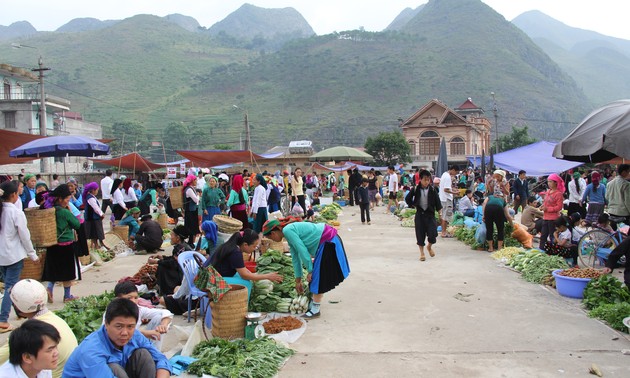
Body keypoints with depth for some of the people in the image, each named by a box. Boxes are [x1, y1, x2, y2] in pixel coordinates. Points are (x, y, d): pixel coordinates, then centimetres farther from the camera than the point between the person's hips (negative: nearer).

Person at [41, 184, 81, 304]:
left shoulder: (49, 210, -1)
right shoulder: (65, 212, -19)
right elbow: (77, 224, -9)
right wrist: (70, 210, -5)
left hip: (52, 245, 6)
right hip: (66, 246, -6)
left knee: (53, 270, 20)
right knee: (68, 272, 9)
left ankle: (49, 289, 1)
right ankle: (67, 296, 19)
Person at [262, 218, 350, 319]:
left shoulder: (287, 230, -15)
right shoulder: (290, 231, 14)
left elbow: (302, 250, -19)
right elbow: (296, 258, 20)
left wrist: (310, 271, -10)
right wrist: (298, 280, 25)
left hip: (328, 242, -10)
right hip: (325, 242, 10)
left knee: (318, 277, -3)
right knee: (315, 276, 17)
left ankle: (315, 310, 5)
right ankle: (314, 303, 28)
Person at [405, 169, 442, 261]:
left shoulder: (432, 190, -3)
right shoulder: (415, 189, -4)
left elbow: (437, 201, 1)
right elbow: (407, 198, 9)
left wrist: (439, 210, -7)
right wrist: (412, 205, 1)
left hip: (430, 214, 0)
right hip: (420, 214, 0)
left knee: (432, 234, -6)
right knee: (420, 234, 1)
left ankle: (429, 247, 25)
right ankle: (422, 253, 14)